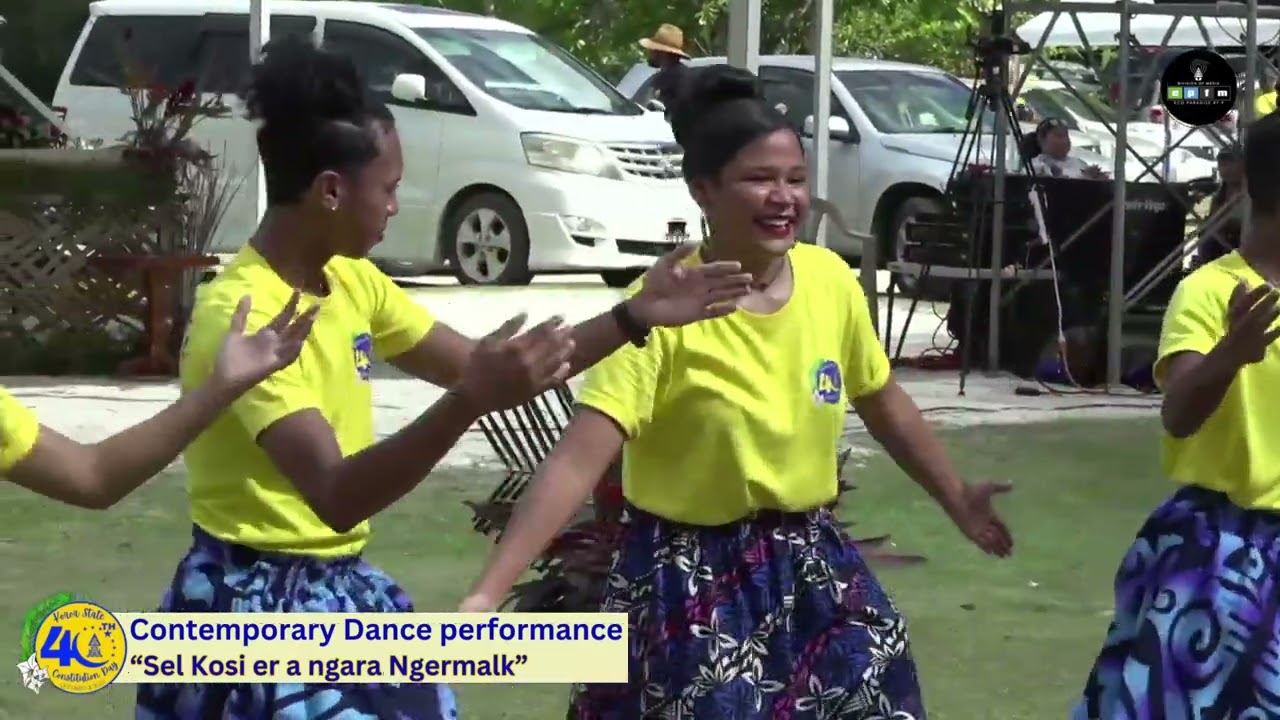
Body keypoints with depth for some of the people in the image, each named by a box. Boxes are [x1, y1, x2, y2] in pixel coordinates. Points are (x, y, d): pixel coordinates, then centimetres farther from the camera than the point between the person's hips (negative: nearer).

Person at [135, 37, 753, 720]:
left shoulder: (351, 281, 5)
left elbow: (473, 366, 13)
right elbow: (335, 496, -31)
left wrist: (634, 317, 5)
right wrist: (471, 401, -42)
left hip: (344, 593, 9)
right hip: (258, 606, -8)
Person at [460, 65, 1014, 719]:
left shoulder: (831, 280, -3)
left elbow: (884, 405, 15)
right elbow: (577, 460, -27)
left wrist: (957, 501, 24)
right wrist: (484, 596, -36)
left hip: (811, 567, 5)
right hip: (692, 582, -5)